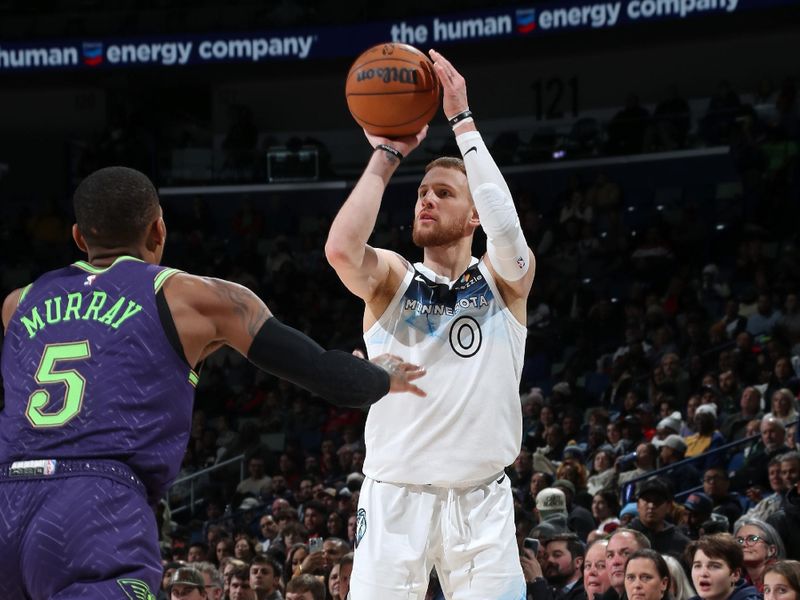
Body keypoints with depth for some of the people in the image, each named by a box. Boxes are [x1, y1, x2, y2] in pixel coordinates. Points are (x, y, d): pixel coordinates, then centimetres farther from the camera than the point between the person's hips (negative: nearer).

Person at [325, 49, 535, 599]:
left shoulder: (505, 279, 5)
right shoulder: (391, 278, 5)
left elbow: (507, 228, -18)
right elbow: (341, 248, -18)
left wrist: (464, 121, -15)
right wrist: (386, 158, -10)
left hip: (481, 499, 0)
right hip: (394, 495, 0)